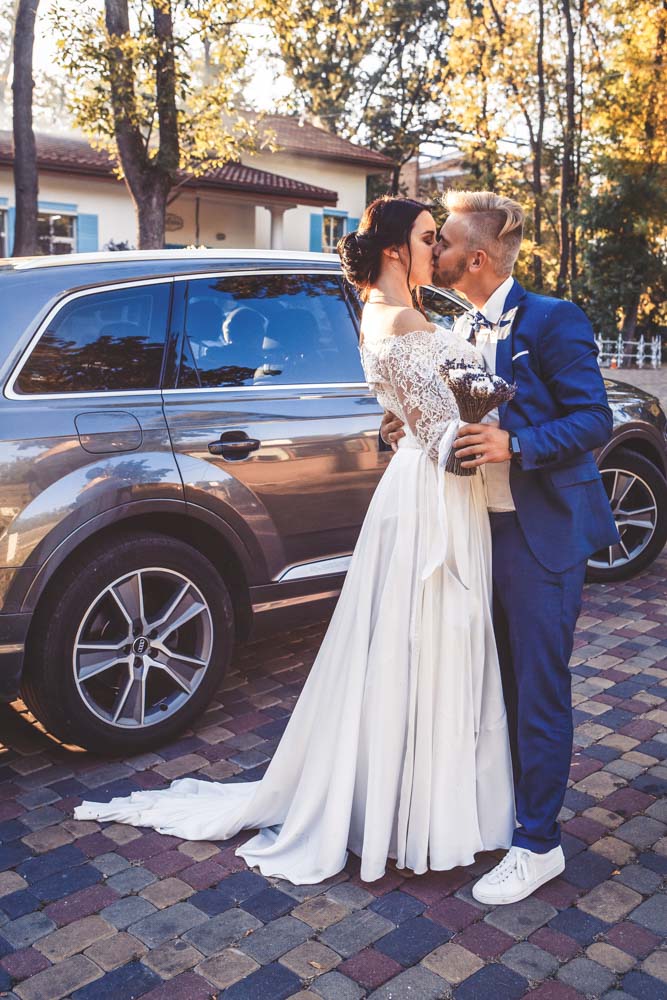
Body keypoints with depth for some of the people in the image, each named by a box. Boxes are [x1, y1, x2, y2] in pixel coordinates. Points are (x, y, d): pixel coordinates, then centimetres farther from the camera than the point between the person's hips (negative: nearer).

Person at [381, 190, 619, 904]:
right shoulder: (458, 330, 11)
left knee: (538, 688, 2)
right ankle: (502, 804, 38)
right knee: (498, 681, 19)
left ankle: (538, 844, 16)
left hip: (542, 535, -7)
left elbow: (594, 420, -15)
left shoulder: (551, 320, -12)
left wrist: (515, 444, -28)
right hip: (481, 528, 8)